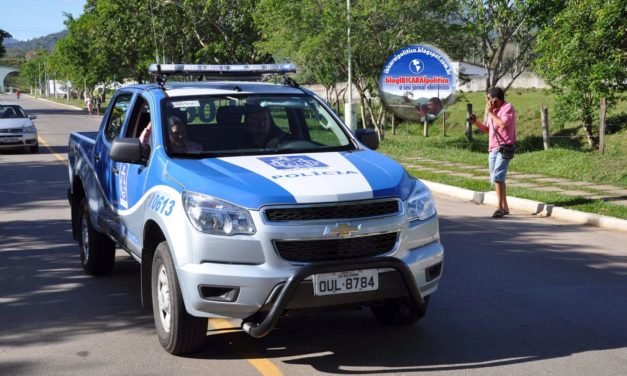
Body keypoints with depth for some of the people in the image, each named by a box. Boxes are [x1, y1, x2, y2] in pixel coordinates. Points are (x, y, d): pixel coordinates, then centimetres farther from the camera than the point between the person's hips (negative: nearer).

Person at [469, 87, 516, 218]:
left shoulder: (508, 107, -6)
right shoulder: (492, 110, 18)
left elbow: (503, 124, -21)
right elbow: (487, 129, 22)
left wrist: (490, 112, -12)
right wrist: (476, 122, 6)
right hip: (492, 149, 9)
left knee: (497, 177, -18)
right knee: (496, 179, 10)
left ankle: (500, 207, -18)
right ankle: (505, 207, 18)